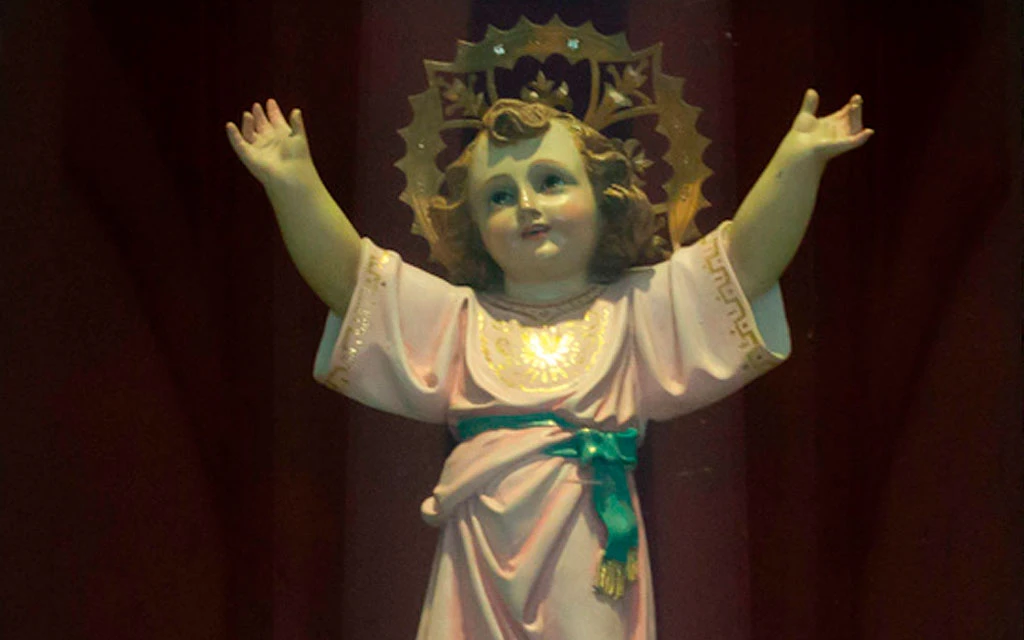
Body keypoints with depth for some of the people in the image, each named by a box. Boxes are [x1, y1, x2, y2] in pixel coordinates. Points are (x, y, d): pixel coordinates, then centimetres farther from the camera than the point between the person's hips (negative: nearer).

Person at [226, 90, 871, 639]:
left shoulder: (635, 308, 11)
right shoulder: (459, 317, 14)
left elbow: (747, 255, 3)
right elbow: (344, 273, 8)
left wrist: (797, 161, -8)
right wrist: (294, 183, -3)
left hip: (591, 568, -1)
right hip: (481, 567, 1)